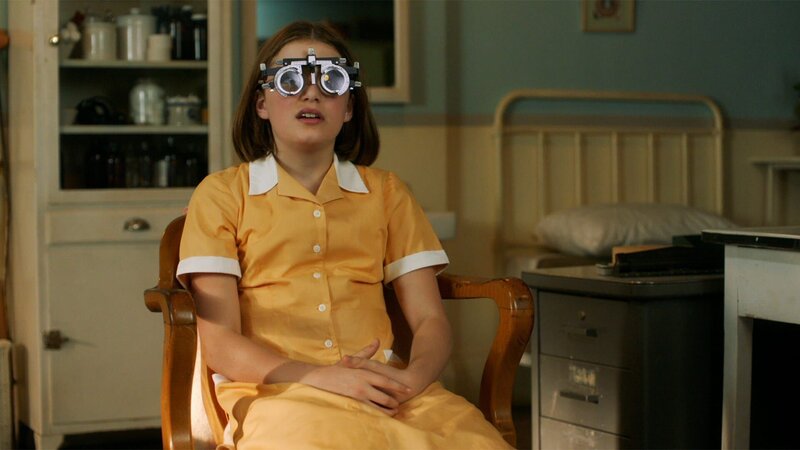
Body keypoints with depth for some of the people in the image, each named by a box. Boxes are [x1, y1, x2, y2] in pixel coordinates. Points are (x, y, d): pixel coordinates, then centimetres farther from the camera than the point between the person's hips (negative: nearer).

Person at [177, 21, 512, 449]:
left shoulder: (386, 191, 20)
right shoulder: (222, 193, 10)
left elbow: (429, 320, 13)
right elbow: (218, 342, 1)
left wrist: (410, 379, -11)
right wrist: (321, 377, -15)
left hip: (385, 387, 3)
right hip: (275, 389, -3)